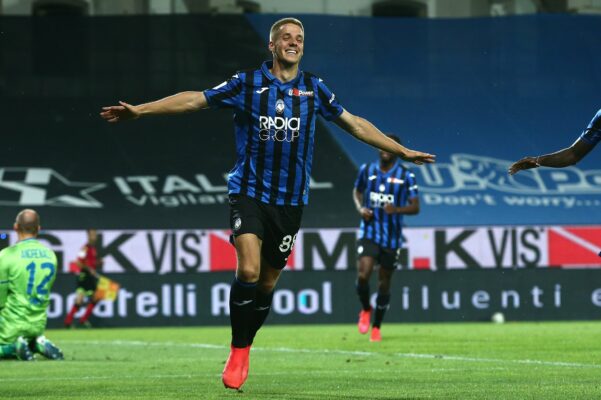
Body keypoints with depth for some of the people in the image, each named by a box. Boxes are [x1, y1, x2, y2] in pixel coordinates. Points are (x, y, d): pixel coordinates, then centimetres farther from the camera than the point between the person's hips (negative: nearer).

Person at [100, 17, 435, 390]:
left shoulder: (313, 87, 7)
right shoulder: (248, 83, 0)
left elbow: (354, 123, 16)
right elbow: (195, 99, -1)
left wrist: (403, 151, 17)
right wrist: (140, 110, -8)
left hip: (290, 200, 3)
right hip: (250, 191, -3)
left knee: (268, 282, 7)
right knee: (248, 271, -20)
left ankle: (244, 350, 25)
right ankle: (237, 353, -6)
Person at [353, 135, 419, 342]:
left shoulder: (406, 176, -4)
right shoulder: (367, 170, 2)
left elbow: (415, 207, -4)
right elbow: (357, 191, 19)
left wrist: (397, 209, -24)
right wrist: (360, 208, -2)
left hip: (392, 237, 0)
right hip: (369, 232, 0)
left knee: (384, 282, 7)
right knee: (363, 274, -18)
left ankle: (376, 327, 22)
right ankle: (365, 310, 11)